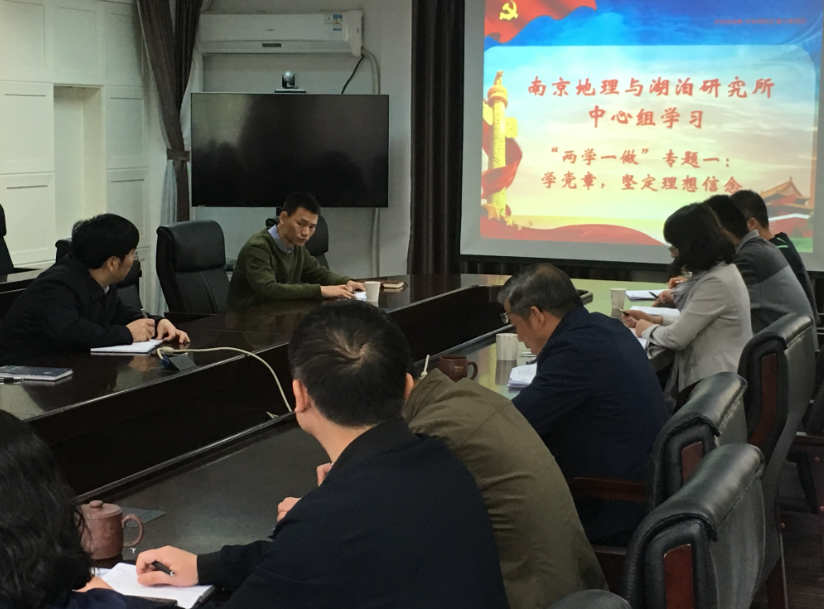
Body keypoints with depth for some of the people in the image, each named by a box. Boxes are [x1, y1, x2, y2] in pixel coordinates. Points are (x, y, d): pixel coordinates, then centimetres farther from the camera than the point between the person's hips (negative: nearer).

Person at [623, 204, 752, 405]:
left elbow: (676, 337, -20)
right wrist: (656, 320, 9)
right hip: (719, 375, 9)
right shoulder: (722, 269, 9)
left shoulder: (717, 282, -22)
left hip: (715, 384, -9)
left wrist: (646, 329, -2)